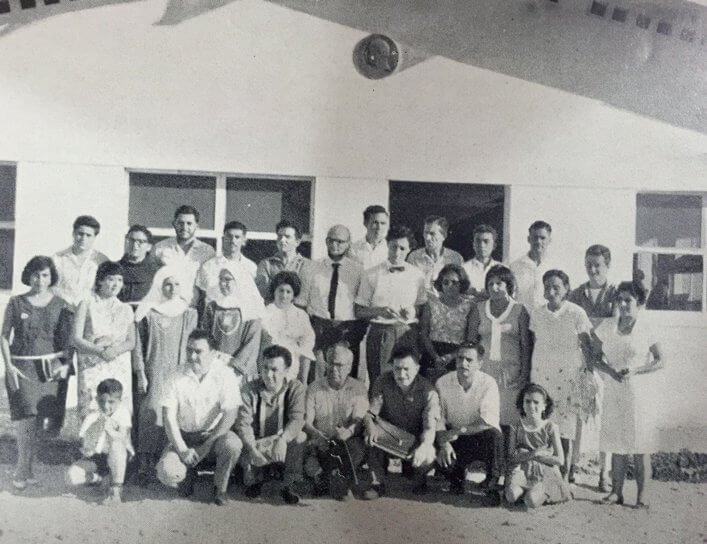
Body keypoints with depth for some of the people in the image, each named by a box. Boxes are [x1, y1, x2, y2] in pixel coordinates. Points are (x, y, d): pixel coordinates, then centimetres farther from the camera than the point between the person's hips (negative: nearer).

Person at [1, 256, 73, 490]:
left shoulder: (60, 305, 4)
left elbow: (66, 339, 6)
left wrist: (66, 364, -5)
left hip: (50, 365, 1)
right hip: (21, 366, -1)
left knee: (47, 421, -4)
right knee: (26, 415, -13)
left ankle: (23, 470, 17)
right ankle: (24, 471, -2)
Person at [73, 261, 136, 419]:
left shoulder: (126, 309, 12)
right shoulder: (86, 305, 4)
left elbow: (131, 342, 9)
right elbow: (77, 339, -3)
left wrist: (116, 350, -12)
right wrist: (100, 351, -17)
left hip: (120, 368, 3)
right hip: (92, 367, -3)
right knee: (91, 413, -10)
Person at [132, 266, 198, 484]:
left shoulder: (189, 314, 7)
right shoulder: (148, 312, 2)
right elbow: (139, 345, 3)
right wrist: (140, 374, -2)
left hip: (179, 374, 1)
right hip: (154, 374, -1)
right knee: (151, 415, -6)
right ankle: (146, 467, 1)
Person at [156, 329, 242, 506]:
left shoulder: (225, 375, -11)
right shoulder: (178, 378, -6)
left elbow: (230, 415, -16)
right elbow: (168, 416, -9)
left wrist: (208, 444, -20)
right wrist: (182, 449, -18)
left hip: (215, 434, -1)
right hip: (185, 436, 1)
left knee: (233, 445, -34)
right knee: (166, 472, -24)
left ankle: (220, 488, -4)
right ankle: (189, 473, 14)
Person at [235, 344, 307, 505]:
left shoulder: (296, 388, -8)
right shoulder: (250, 389, -6)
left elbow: (296, 419, -22)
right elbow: (243, 423, -15)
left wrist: (282, 439, -40)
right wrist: (252, 448, -31)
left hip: (284, 445, 0)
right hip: (257, 443, 1)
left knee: (299, 437, -29)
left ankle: (288, 485, -11)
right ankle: (255, 480, 8)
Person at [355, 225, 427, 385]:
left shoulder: (417, 275, 7)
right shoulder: (372, 274, 3)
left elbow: (423, 308, 12)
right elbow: (359, 312, 3)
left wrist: (412, 312, -8)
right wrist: (380, 311, -13)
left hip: (407, 333, 1)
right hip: (379, 333, -1)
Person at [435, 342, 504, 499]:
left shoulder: (488, 383, -15)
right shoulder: (442, 383, -8)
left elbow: (489, 422, -24)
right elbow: (438, 420, -6)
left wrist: (458, 431, -22)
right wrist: (444, 443, -23)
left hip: (481, 439, -2)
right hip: (455, 441, 2)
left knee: (494, 434, -34)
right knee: (441, 457, -28)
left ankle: (492, 481, -6)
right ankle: (457, 476, 13)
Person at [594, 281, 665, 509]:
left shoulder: (647, 328, -4)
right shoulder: (607, 326, 5)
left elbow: (660, 361, -3)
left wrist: (634, 371, -15)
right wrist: (611, 371, -10)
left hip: (639, 391, -3)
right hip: (614, 390, 3)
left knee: (640, 446, 1)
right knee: (616, 443, 6)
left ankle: (641, 495, 11)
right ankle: (616, 491, 15)